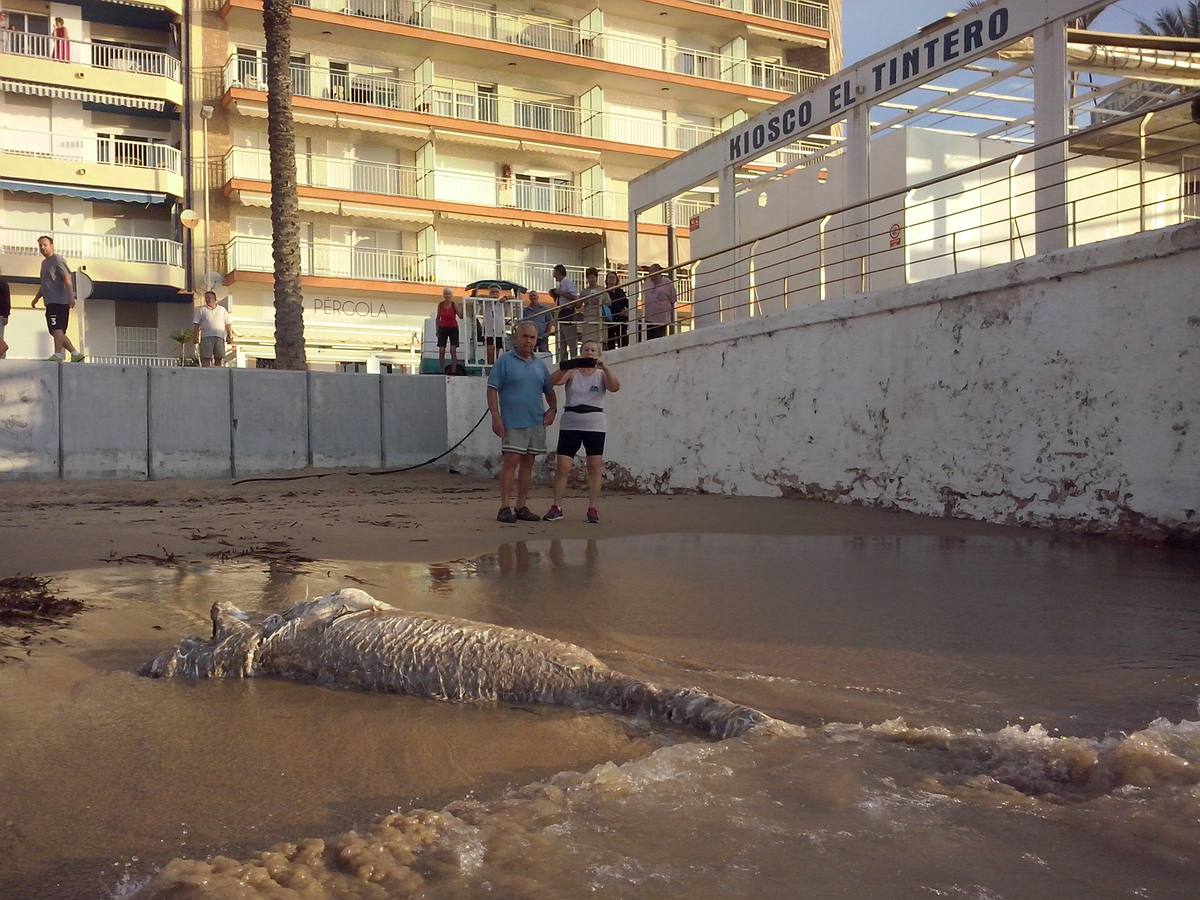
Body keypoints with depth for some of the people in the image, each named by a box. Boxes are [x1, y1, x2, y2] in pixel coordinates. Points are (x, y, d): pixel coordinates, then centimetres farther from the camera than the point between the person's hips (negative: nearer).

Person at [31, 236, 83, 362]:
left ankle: (57, 354, -14)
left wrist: (71, 296, -25)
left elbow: (67, 278, -16)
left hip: (59, 301, -10)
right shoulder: (44, 263, 24)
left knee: (57, 328, -13)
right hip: (50, 302, 10)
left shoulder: (57, 260, -5)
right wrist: (36, 298, 28)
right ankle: (75, 353, 7)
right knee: (56, 331, 7)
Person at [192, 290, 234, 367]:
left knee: (220, 358, -8)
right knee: (206, 358, -11)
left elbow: (228, 324, 17)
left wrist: (230, 337, 6)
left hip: (219, 337, 1)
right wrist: (195, 337, -1)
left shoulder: (222, 309, 21)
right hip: (206, 337, -1)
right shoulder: (201, 310, 17)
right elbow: (196, 324, 12)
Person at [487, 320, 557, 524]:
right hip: (513, 423, -6)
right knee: (510, 462, -9)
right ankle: (504, 507, -5)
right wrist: (496, 417, -13)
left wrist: (553, 409, 8)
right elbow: (492, 389, -6)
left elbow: (549, 390, 25)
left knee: (528, 463, 8)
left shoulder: (540, 365, 15)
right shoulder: (505, 361, -2)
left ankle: (522, 506, 14)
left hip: (536, 423, 6)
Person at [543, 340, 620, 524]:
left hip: (594, 426, 0)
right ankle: (557, 507, 5)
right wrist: (565, 368, -26)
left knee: (595, 467, -2)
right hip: (570, 424, 0)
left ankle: (593, 509, 5)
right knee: (562, 467, -4)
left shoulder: (601, 375, 7)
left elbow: (615, 387, -12)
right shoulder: (572, 373, 6)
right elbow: (553, 381, -10)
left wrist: (605, 368, -23)